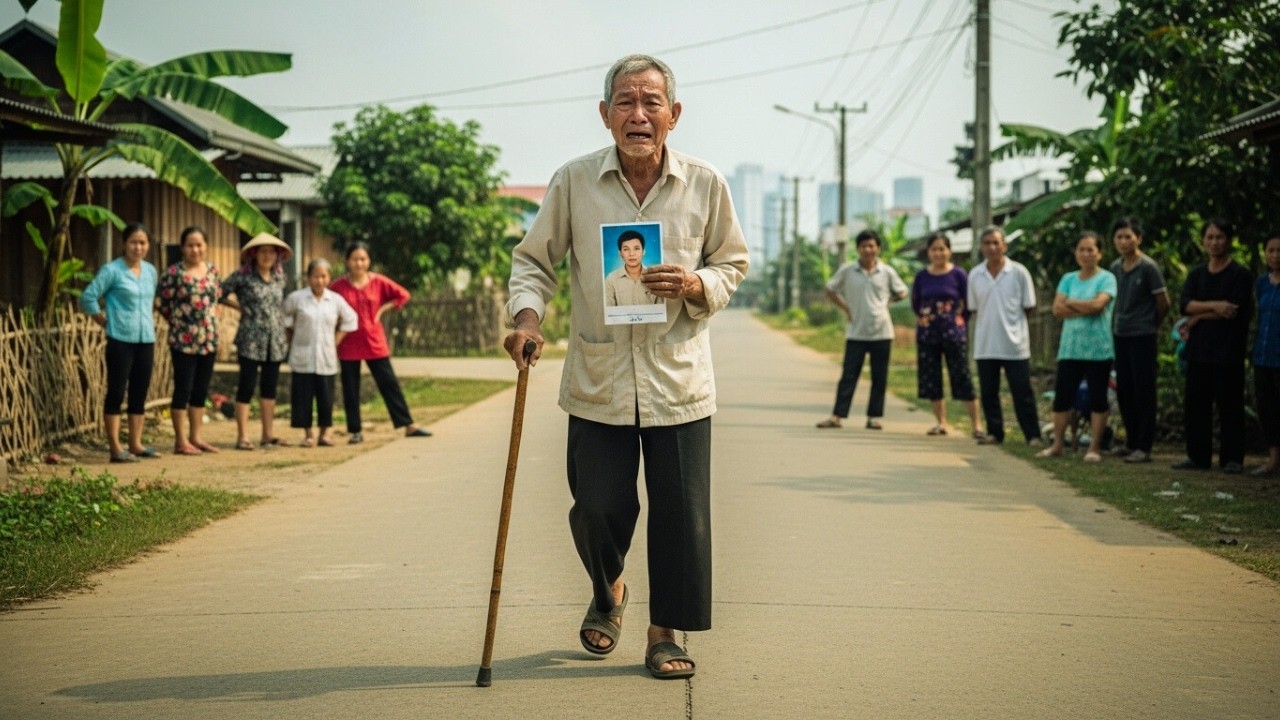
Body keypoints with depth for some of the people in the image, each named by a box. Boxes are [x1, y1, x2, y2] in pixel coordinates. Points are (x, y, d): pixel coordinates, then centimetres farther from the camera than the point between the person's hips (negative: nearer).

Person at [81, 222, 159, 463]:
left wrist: (150, 321, 13)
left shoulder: (151, 271, 11)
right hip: (121, 341, -6)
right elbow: (88, 298, -8)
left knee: (140, 393, 10)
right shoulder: (112, 270, -7)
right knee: (116, 392, -3)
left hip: (146, 340, 6)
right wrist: (106, 322, -5)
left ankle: (136, 444, 17)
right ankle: (116, 448, -1)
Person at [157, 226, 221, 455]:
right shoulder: (173, 272, -8)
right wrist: (180, 323, 3)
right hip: (183, 340, -6)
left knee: (201, 391, 11)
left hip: (209, 340, 6)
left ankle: (195, 437, 19)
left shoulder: (212, 270, 8)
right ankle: (181, 441, 4)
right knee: (183, 389, -2)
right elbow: (165, 306, -5)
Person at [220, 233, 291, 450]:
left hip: (275, 341, 5)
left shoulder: (279, 278, 10)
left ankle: (268, 433, 19)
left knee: (270, 386, 11)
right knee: (247, 386, -3)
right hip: (251, 340, -5)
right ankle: (242, 436, 0)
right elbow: (221, 292, -4)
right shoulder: (243, 276, -5)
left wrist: (285, 334, 13)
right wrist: (241, 306, -3)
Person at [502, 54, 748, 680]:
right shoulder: (573, 182, -3)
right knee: (598, 507, 5)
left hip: (679, 379, 0)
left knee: (680, 512, 1)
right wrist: (528, 315, -12)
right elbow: (534, 259, 6)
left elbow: (733, 264, 10)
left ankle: (664, 634, 19)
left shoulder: (705, 185, -1)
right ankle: (607, 592, 38)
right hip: (597, 380, 0)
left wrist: (697, 286, -11)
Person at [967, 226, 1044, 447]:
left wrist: (1010, 322, 2)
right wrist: (987, 324, 6)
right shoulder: (975, 275, 4)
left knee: (1022, 393, 0)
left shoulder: (1019, 272, -4)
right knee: (988, 392, 7)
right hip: (985, 345, 3)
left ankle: (1033, 435, 4)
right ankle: (994, 432, 18)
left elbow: (1029, 307, 1)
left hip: (1015, 344, -3)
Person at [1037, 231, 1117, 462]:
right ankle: (1057, 445, 13)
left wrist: (1070, 303, -3)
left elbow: (1098, 304, -17)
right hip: (1070, 347, 4)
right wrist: (1085, 309, -12)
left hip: (1098, 348, -4)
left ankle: (1094, 447, 7)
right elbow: (1057, 309, 0)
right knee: (1062, 396, 5)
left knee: (1098, 398, 1)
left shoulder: (1106, 278, -2)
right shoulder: (1068, 279, 11)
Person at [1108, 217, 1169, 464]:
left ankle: (1144, 447, 0)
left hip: (1142, 337, -6)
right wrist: (1115, 326, 10)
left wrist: (1151, 325, 6)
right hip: (1120, 335, 7)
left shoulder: (1148, 267, -10)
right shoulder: (1115, 268, 7)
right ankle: (1132, 442, 22)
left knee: (1143, 392, -3)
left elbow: (1163, 303, -5)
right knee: (1124, 392, 11)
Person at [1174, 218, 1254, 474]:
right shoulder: (1196, 274, 13)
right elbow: (1185, 305, -3)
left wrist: (1198, 317, -6)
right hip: (1198, 350, 5)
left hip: (1228, 352, -5)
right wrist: (1214, 306, -18)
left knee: (1229, 407, -2)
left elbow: (1235, 312, -14)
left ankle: (1233, 459, 4)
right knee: (1195, 405, 7)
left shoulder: (1241, 275, -2)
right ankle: (1198, 456, 15)